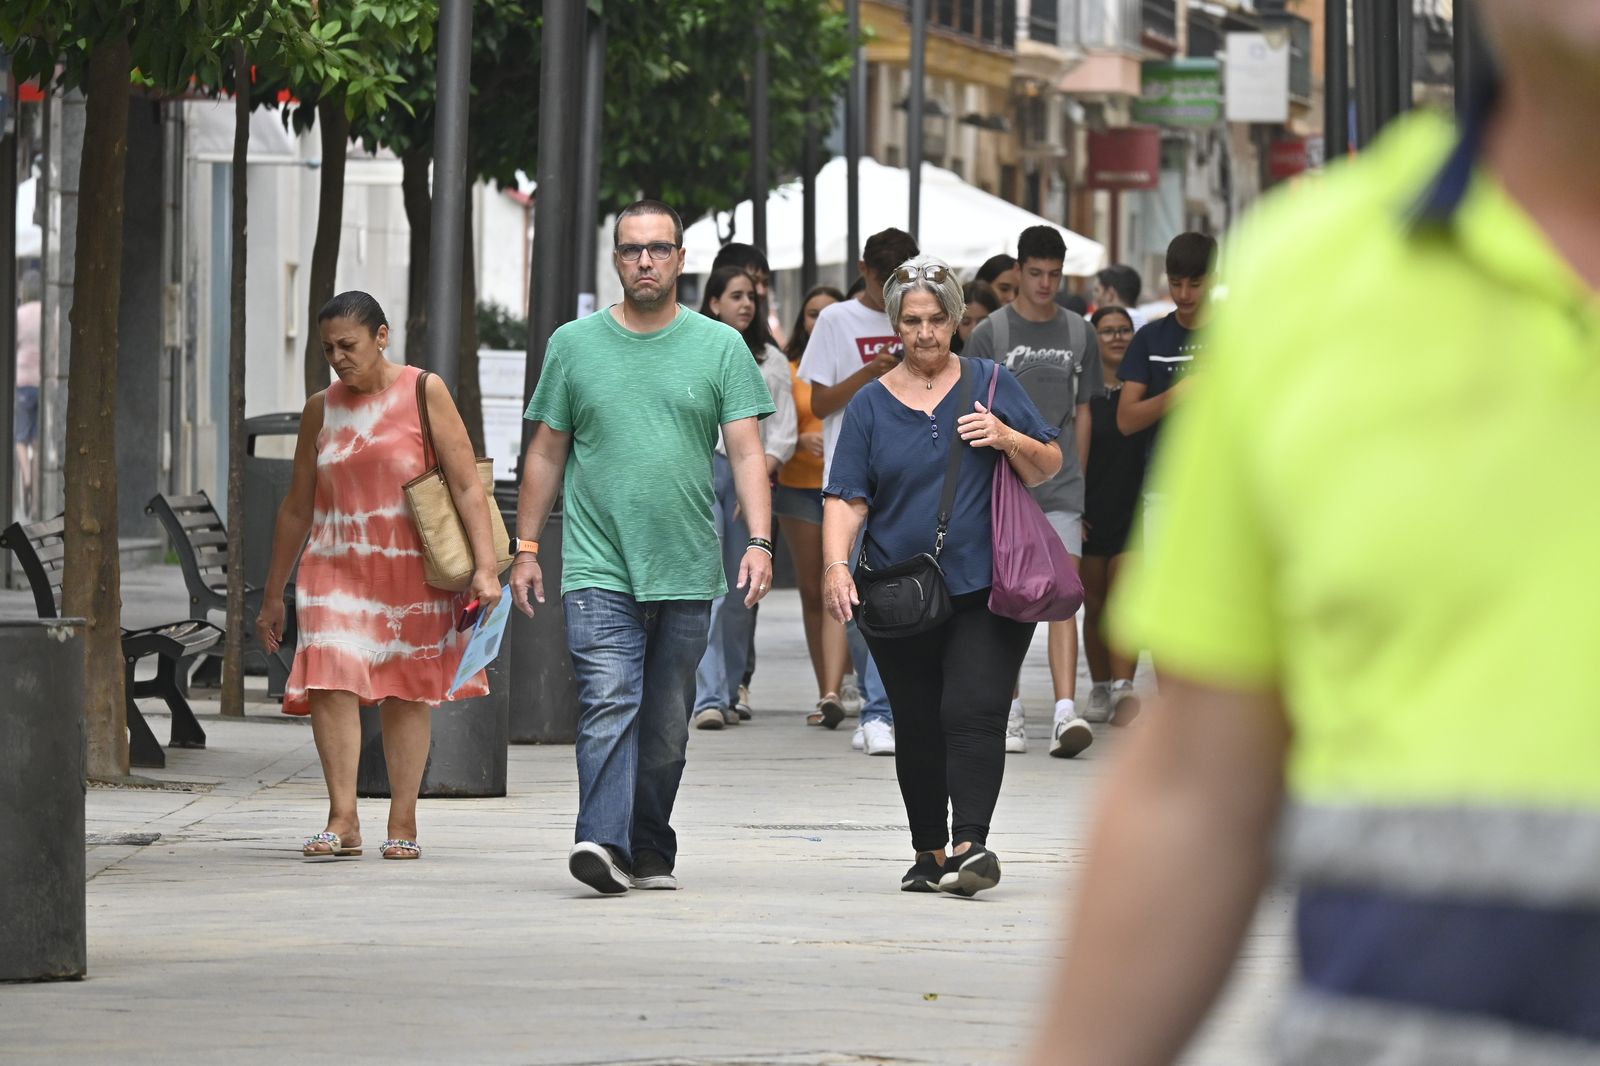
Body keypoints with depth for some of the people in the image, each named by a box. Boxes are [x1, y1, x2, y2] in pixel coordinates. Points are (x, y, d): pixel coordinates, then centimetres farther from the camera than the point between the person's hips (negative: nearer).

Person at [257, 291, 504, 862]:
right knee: (330, 681, -15)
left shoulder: (423, 394, -1)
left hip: (412, 568, -2)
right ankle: (343, 820, -17)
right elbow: (297, 507, 15)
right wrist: (273, 594, 16)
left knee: (407, 690, 3)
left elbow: (467, 486, -5)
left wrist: (485, 566, -15)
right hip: (335, 567, 2)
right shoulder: (321, 410, 8)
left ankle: (403, 824, 9)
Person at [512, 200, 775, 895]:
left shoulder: (720, 347, 6)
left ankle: (650, 851, 18)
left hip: (687, 573, 1)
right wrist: (526, 549, 8)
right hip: (598, 571, -1)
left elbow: (746, 452, 2)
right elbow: (545, 454, 12)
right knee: (609, 703, -17)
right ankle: (604, 845, -27)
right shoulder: (574, 345, 8)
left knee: (666, 726, 7)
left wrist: (758, 541, -11)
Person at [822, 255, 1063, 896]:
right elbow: (846, 498, 1)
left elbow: (1049, 467, 10)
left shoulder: (990, 384, 7)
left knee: (972, 712, -16)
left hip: (986, 589, -2)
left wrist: (1010, 439, -11)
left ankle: (970, 845, -22)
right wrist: (837, 565, -15)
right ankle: (929, 853, 19)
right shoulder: (871, 405, 8)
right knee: (918, 729, 7)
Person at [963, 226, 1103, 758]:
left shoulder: (1079, 334, 9)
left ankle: (1065, 712, -21)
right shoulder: (991, 333, 1)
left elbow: (1081, 413, 15)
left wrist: (1075, 479, 13)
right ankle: (1009, 711, 16)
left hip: (1060, 489, 1)